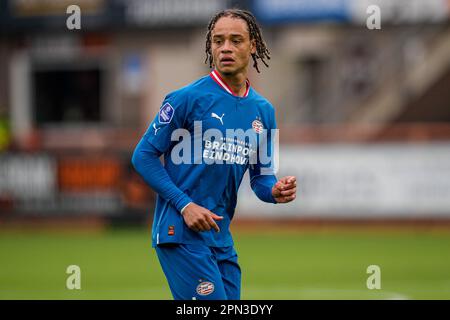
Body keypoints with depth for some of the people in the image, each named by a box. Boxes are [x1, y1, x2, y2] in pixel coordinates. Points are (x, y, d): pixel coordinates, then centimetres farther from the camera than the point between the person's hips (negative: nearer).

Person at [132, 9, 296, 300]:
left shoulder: (264, 111, 10)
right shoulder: (188, 98, -8)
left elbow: (260, 175, 17)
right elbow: (144, 155, -6)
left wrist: (275, 191, -7)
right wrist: (184, 205, -14)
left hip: (222, 238, 7)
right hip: (180, 232, -7)